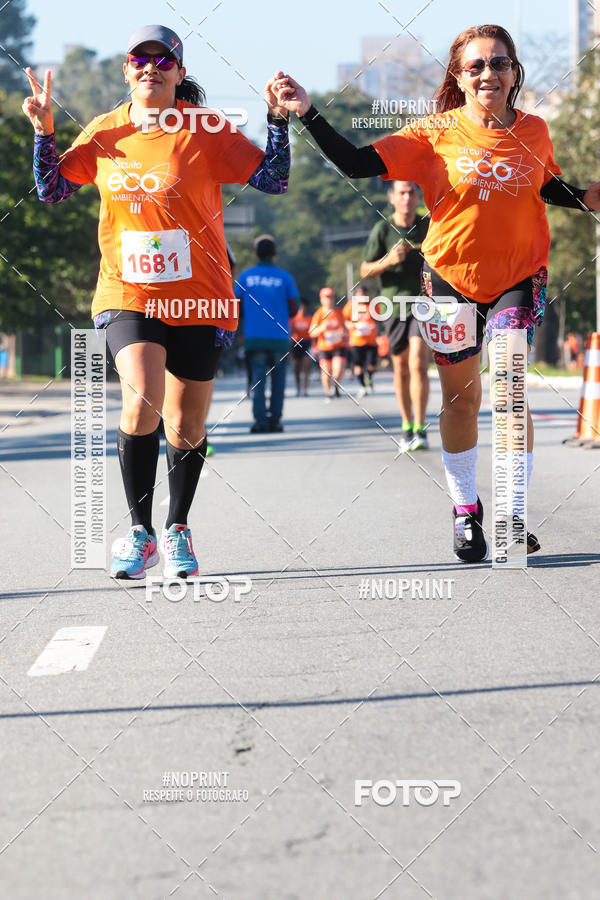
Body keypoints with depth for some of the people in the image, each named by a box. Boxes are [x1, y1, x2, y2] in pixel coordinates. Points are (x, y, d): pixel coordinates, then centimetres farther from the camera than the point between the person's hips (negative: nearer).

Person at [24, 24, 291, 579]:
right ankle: (139, 532, -9)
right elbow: (51, 190, 14)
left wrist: (279, 120, -17)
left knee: (186, 427, 7)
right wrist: (44, 131, 2)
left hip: (198, 300, 0)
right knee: (142, 400, -23)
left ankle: (177, 530, 31)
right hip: (127, 294, 1)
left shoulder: (206, 131, -4)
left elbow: (273, 181, -6)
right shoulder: (105, 133, 5)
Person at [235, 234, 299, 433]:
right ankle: (275, 420, 7)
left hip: (254, 337, 1)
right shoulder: (285, 277, 1)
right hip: (279, 337, 0)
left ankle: (260, 420, -13)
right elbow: (293, 309, 2)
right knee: (278, 379, 9)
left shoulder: (245, 276, 3)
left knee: (258, 379, 1)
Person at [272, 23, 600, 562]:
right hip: (452, 276, 0)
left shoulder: (533, 132, -1)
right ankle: (465, 511, 29)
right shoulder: (437, 134, -9)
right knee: (460, 396, 11)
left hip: (519, 278, 0)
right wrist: (307, 113, -23)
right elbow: (357, 164, -14)